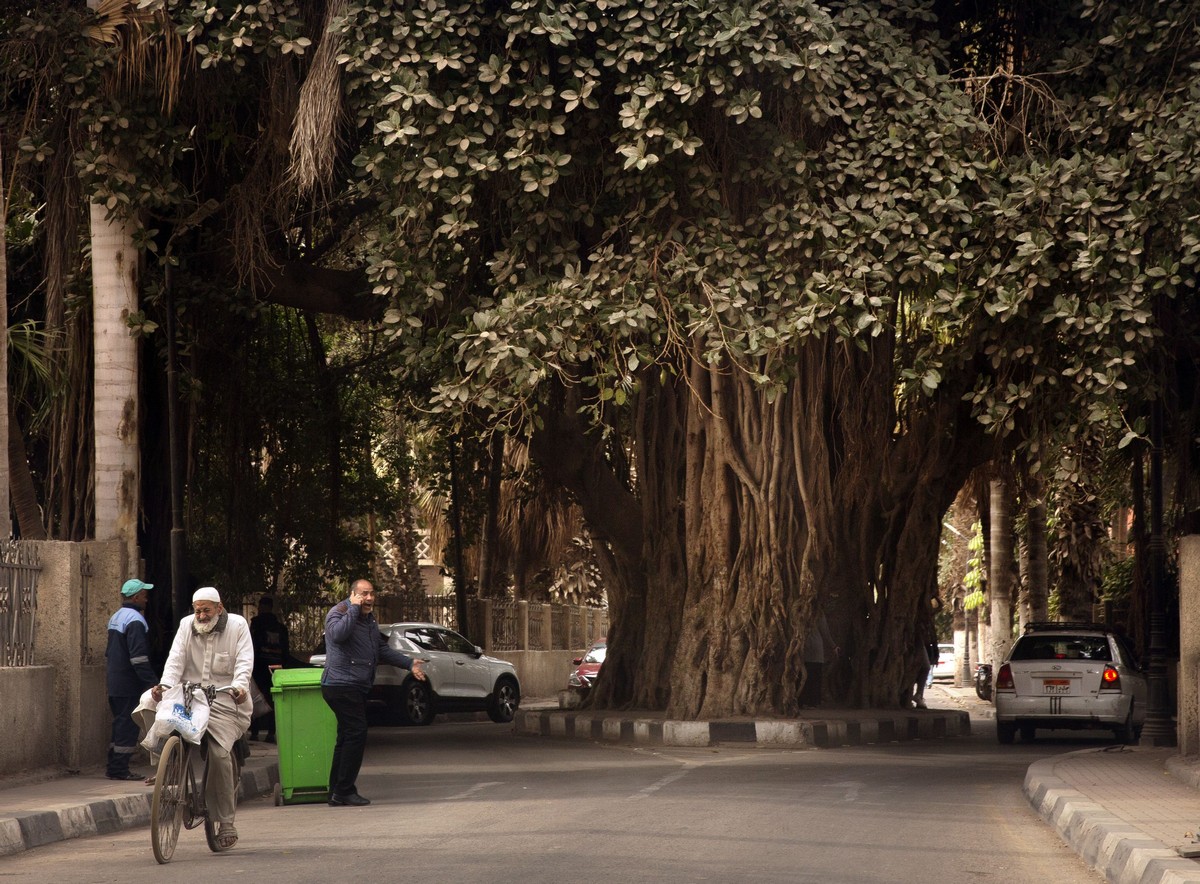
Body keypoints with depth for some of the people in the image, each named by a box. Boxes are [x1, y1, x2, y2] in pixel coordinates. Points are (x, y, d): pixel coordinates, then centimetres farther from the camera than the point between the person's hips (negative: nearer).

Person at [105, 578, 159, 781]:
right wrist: (153, 682, -21)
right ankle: (120, 769, -7)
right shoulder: (135, 620, -16)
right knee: (128, 725, -6)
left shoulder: (115, 618, 16)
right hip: (129, 685, -10)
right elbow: (139, 657, -22)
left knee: (120, 724, 15)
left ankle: (114, 768, 17)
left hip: (114, 682, 10)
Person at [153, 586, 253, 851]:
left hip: (226, 701, -4)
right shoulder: (186, 625, 14)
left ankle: (226, 821, -13)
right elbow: (175, 659, 4)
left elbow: (244, 661, -5)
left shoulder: (237, 625, 6)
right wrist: (166, 684, -15)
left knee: (218, 752, -21)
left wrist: (239, 686, -24)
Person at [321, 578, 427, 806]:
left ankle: (337, 794, 16)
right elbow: (338, 634, -32)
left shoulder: (369, 619, 19)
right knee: (356, 734, -14)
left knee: (347, 737, 11)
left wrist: (409, 663, 20)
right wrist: (353, 608, -23)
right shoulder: (339, 613, -9)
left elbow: (382, 649, 27)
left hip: (357, 688, 10)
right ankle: (344, 791, -12)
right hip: (341, 684, -10)